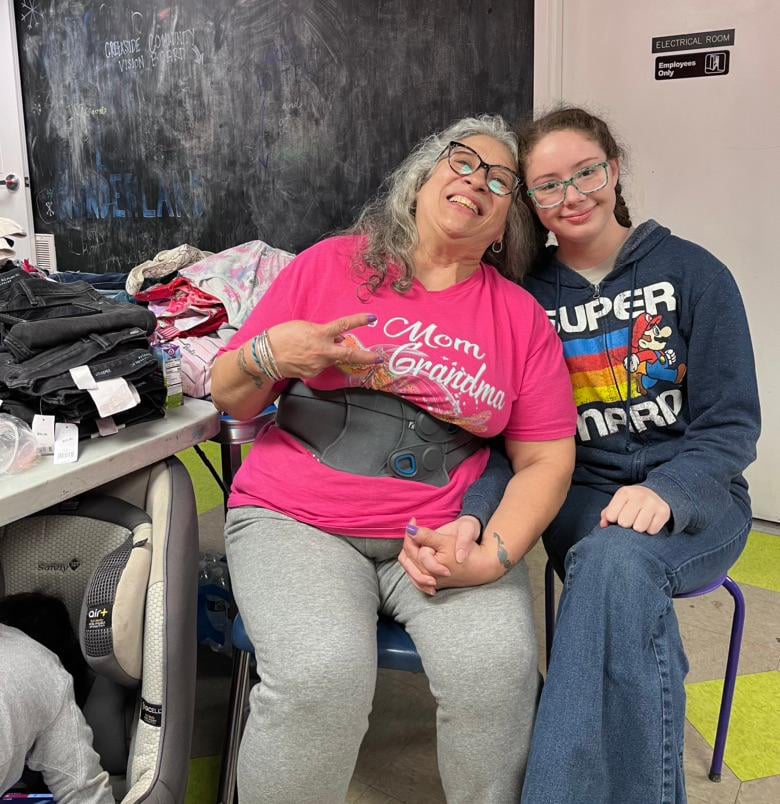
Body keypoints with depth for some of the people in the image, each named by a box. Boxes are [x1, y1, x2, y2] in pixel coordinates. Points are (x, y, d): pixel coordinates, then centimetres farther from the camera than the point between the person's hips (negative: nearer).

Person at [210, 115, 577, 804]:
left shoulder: (521, 317, 8)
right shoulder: (330, 265, 5)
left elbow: (546, 460, 6)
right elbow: (231, 397, 9)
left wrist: (494, 555, -11)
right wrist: (269, 356, -14)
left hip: (443, 531, 2)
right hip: (297, 520, -1)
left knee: (497, 670, -25)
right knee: (322, 676, -28)